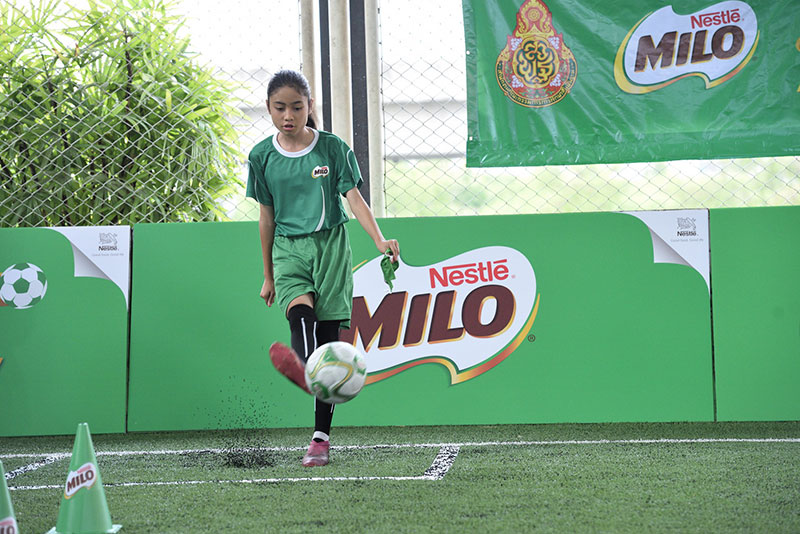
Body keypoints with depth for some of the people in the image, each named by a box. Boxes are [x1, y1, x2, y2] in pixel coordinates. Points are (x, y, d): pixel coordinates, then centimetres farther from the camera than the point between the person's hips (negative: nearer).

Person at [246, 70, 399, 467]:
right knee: (301, 315, -29)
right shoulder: (262, 156, 6)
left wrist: (379, 240, -19)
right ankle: (304, 371, -62)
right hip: (288, 250, 1)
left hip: (330, 247, -1)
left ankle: (321, 435, 0)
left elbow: (353, 197, -2)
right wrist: (268, 276, 17)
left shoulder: (332, 148, 1)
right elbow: (266, 216, 13)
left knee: (329, 340, -4)